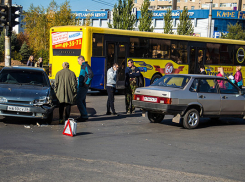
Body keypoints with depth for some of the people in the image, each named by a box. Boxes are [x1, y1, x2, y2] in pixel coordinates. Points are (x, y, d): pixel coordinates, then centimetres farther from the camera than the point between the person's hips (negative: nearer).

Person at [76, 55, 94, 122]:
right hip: (81, 86, 11)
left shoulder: (86, 66, -14)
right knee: (82, 101, 14)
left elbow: (91, 74, -27)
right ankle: (83, 116, 21)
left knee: (79, 101, -12)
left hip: (83, 87, -11)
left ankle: (84, 116, -9)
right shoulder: (83, 66, 18)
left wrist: (87, 83, -21)